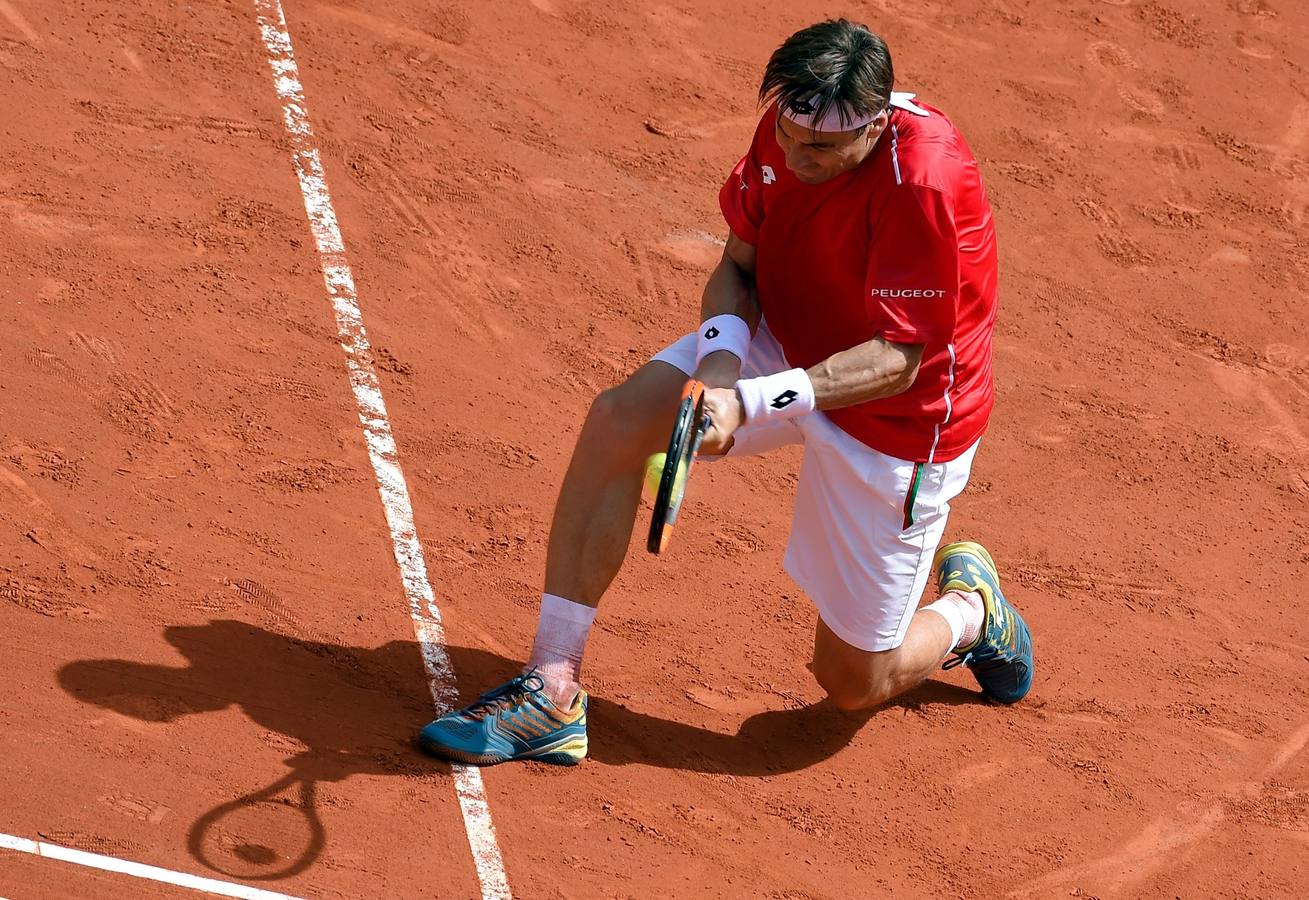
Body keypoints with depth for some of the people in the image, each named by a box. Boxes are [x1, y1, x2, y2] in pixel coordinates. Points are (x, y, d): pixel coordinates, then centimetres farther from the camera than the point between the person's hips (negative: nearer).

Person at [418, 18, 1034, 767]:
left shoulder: (924, 178, -35)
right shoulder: (787, 128, -14)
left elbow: (896, 361, -33)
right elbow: (738, 266, -2)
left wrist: (751, 403, -44)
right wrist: (722, 356, -23)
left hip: (899, 416, -6)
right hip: (784, 343, 6)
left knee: (856, 682, 1)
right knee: (616, 422, -20)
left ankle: (971, 610, 37)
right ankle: (552, 695, -14)